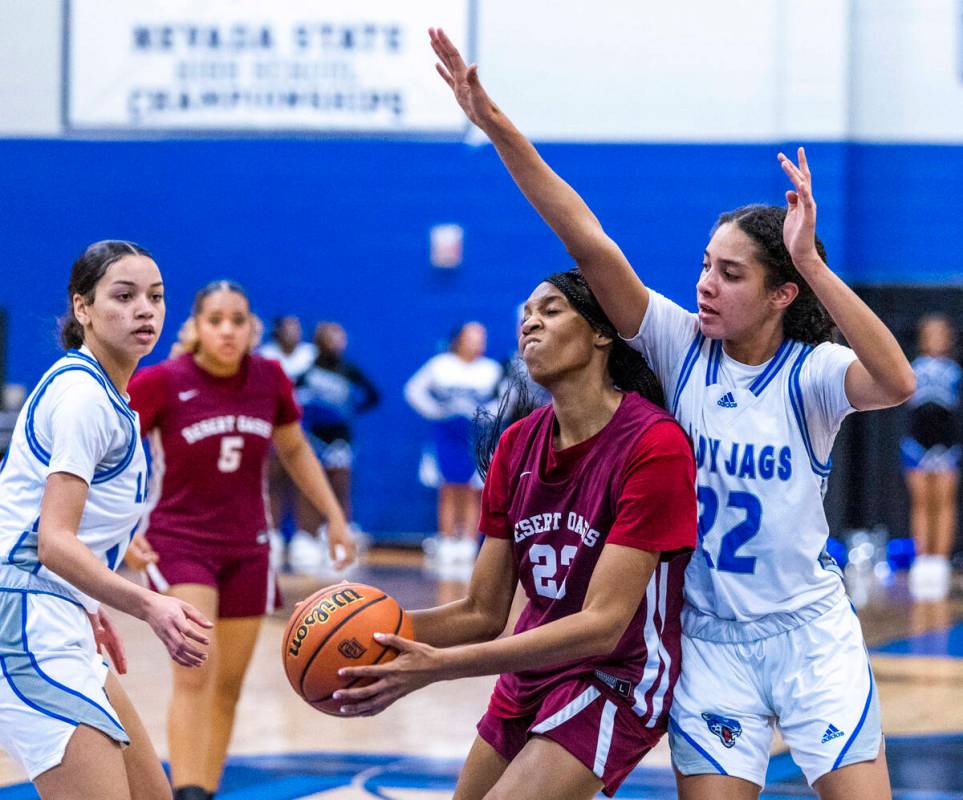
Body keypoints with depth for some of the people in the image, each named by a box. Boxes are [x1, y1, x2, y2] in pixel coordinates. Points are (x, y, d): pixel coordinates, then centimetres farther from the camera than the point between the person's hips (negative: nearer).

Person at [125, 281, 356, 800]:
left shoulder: (269, 379, -3)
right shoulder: (162, 383, -14)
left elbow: (294, 450, 15)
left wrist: (334, 517, 12)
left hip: (246, 548, 4)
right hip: (179, 541, -4)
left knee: (228, 685, 9)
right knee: (196, 674, -21)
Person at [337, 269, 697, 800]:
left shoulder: (654, 445, -20)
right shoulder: (518, 444, 2)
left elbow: (602, 625, -25)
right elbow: (483, 612, 3)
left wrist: (439, 666, -32)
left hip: (615, 684, -7)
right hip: (529, 676, 7)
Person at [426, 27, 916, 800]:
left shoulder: (810, 373, -11)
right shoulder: (682, 345, -5)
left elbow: (897, 383, -34)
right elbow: (590, 243, -13)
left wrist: (812, 265, -39)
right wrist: (497, 126, -22)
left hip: (810, 636, -2)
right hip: (710, 641, 2)